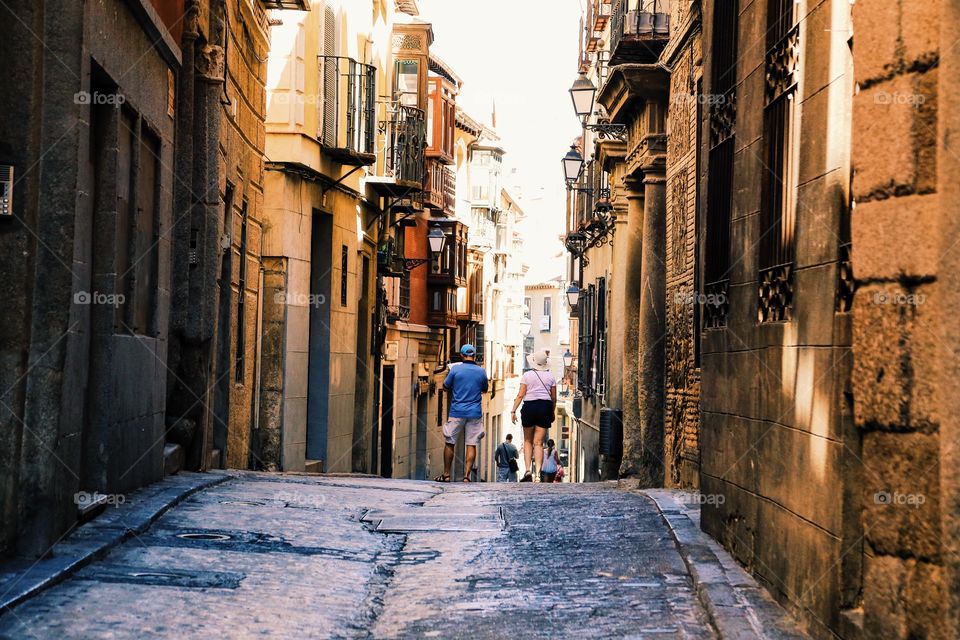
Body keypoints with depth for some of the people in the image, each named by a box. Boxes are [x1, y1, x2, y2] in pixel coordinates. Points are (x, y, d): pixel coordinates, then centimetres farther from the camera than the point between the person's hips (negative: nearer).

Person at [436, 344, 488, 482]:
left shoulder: (455, 369, -5)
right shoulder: (481, 371, 1)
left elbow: (445, 386, 6)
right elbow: (485, 389, 16)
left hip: (457, 412, -1)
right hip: (475, 413, 1)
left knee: (450, 443, 9)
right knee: (471, 445, 2)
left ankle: (446, 475, 12)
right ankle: (466, 475, -4)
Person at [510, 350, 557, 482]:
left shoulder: (527, 375, 0)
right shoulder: (550, 376, 6)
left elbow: (520, 395, -5)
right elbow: (554, 398, 9)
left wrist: (513, 411, -3)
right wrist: (552, 413, 22)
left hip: (529, 407, -1)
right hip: (545, 407, 1)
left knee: (528, 441, 12)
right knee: (538, 443, 1)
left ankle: (528, 470, -1)